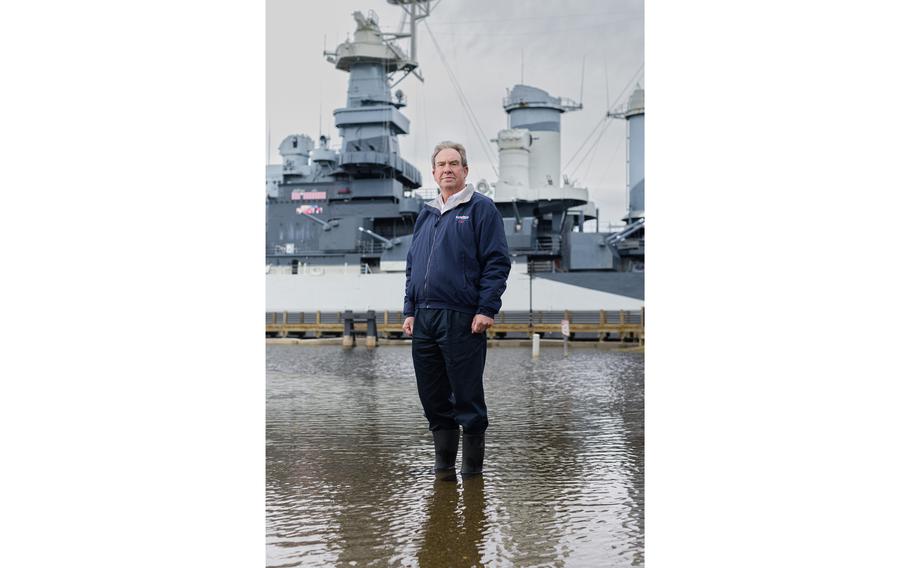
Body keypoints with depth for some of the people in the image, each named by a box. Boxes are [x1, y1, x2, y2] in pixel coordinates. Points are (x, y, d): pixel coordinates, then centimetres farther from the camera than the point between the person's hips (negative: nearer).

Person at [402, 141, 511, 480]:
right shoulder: (426, 214, 19)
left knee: (467, 397, 1)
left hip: (463, 320, -6)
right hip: (423, 319, 6)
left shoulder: (481, 208, 0)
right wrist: (409, 310, 12)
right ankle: (443, 463, 21)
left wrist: (486, 309, -15)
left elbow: (497, 262, -7)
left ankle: (472, 465, 14)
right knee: (432, 396, 10)